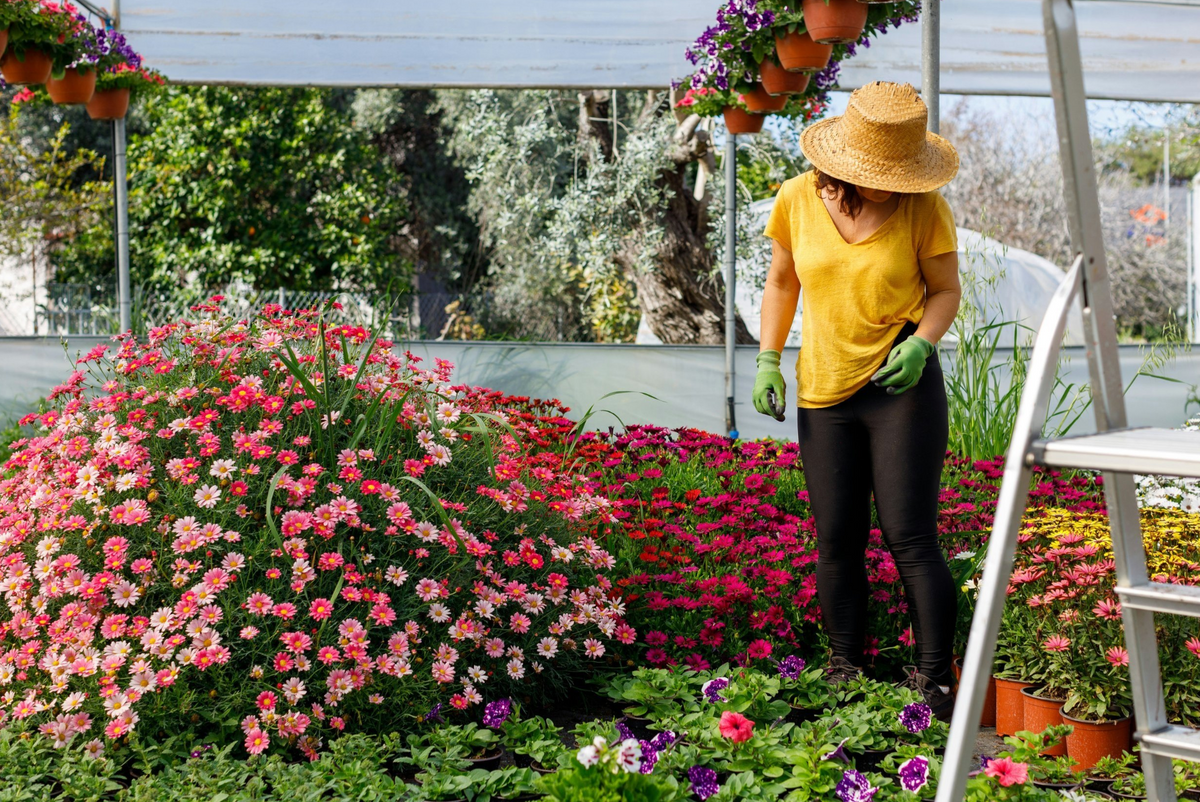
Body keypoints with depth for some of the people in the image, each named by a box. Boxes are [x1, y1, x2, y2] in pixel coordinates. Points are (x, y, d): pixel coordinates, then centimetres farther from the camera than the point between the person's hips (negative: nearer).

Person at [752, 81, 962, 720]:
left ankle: (934, 684, 1)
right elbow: (782, 281, 11)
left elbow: (946, 290, 1)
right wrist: (767, 361, 2)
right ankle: (844, 676, 21)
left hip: (903, 386, -3)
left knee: (909, 537, -7)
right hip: (823, 392, 3)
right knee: (835, 541, 7)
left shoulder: (924, 209, -9)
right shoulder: (798, 200, -3)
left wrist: (920, 343, -18)